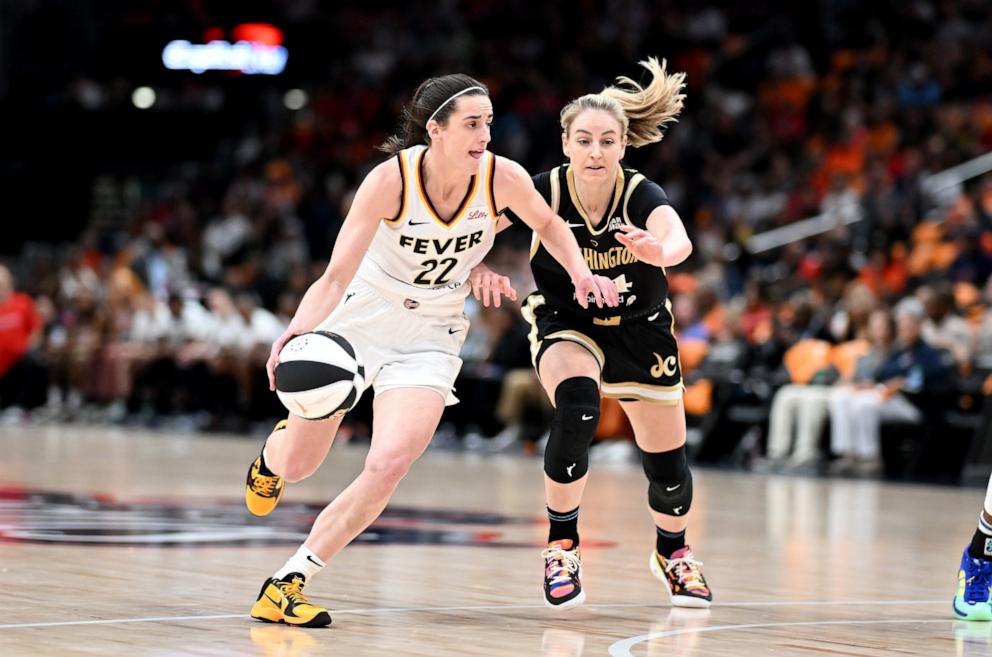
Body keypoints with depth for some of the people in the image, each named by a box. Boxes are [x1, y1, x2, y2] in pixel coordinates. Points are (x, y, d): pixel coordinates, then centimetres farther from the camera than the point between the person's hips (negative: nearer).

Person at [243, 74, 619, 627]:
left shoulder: (504, 177, -18)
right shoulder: (392, 179, -25)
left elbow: (549, 224, 6)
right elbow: (337, 276, -27)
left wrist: (582, 273, -10)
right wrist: (298, 330, -44)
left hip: (429, 337, 1)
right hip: (360, 317, -1)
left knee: (388, 465, -21)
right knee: (295, 466, 8)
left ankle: (288, 583, -11)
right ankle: (276, 446, 49)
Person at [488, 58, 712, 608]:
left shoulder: (641, 196, -27)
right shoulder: (542, 192, -23)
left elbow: (679, 241, -47)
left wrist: (659, 251, -70)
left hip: (639, 330, 1)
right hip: (565, 324, -1)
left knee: (667, 464, 8)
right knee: (576, 405, -34)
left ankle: (672, 551, 42)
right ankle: (562, 543, -14)